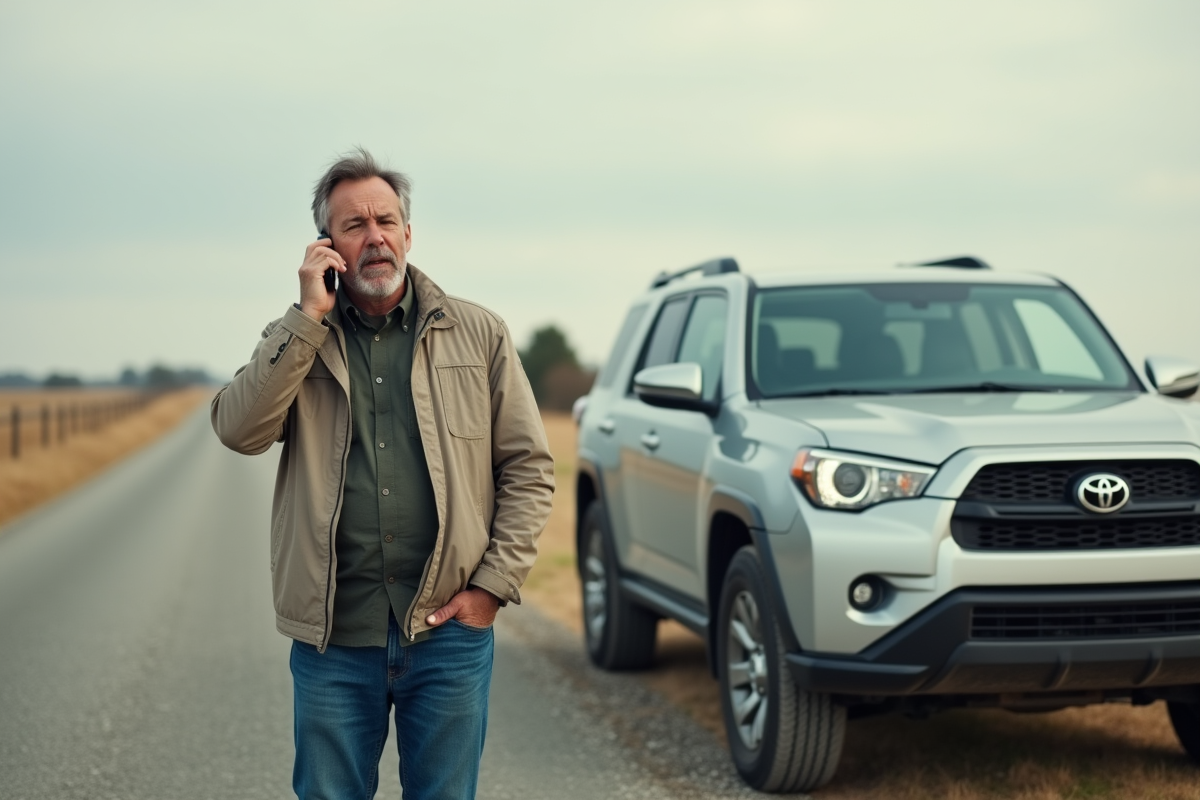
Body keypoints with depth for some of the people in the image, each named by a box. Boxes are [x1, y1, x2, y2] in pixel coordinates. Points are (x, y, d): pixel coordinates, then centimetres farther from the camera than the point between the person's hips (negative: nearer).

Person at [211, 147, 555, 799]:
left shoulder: (478, 334, 5)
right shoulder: (296, 340, 7)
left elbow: (529, 468, 5)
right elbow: (239, 430, -11)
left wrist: (494, 585, -4)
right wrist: (310, 316, -12)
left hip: (449, 626, 0)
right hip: (333, 634, 0)